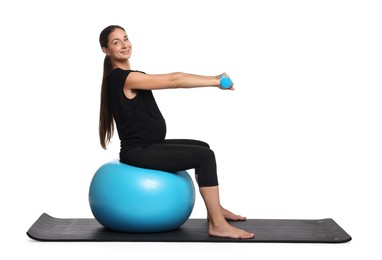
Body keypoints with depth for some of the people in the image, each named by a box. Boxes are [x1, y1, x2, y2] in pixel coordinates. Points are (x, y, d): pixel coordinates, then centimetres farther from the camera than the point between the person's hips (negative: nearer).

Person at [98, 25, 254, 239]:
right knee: (205, 156, -17)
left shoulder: (122, 76, 14)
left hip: (147, 146, 11)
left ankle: (215, 208, 31)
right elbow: (173, 81, -18)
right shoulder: (124, 78, -18)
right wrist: (215, 81, -12)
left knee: (202, 148, 22)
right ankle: (217, 225, -12)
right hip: (138, 152, -11)